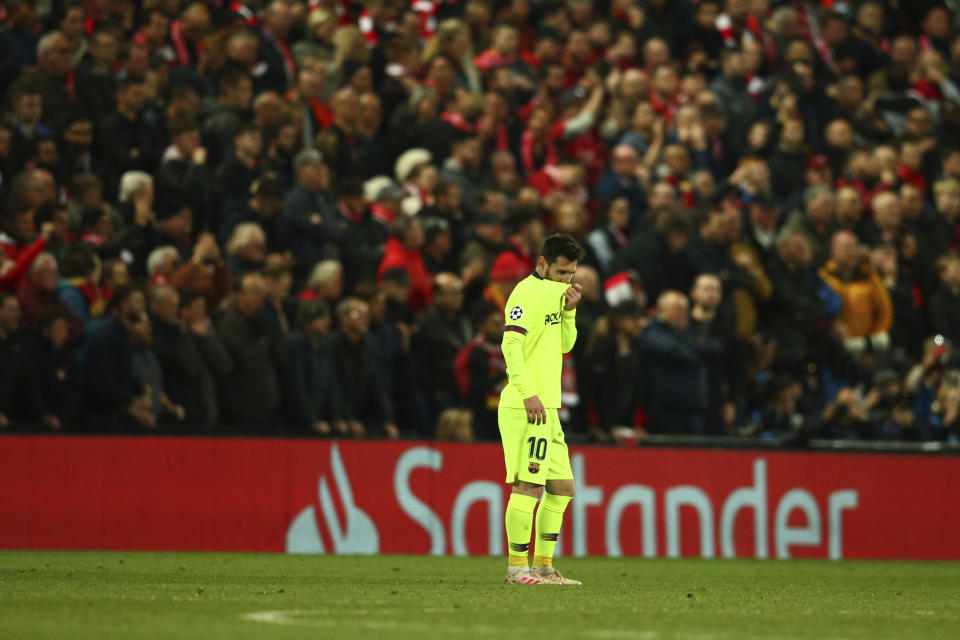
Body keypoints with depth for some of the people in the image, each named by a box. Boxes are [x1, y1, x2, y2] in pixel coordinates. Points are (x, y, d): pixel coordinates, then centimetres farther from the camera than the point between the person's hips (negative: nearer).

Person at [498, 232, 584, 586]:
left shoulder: (552, 292, 19)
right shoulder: (527, 293, -10)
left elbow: (564, 344, 24)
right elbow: (510, 344, -20)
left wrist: (569, 311, 6)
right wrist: (528, 393, -27)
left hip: (546, 408, 10)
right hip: (526, 407, -10)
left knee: (562, 487, 12)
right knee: (529, 485, -11)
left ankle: (543, 565, 17)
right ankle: (517, 567, -7)